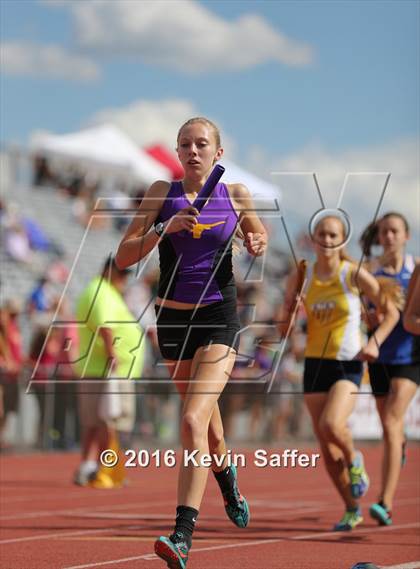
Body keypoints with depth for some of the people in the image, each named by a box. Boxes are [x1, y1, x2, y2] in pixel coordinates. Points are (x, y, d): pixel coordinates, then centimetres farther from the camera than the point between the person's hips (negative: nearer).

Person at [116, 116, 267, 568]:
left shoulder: (235, 194, -1)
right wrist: (165, 228, -21)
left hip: (219, 317, -3)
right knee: (205, 415, 20)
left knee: (193, 421, -20)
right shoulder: (162, 193, -2)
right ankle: (226, 476, 54)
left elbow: (257, 234, 20)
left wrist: (257, 243, -3)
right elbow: (124, 256, -6)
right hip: (172, 318, 3)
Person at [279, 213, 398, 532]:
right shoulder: (301, 278, 3)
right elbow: (284, 330, 8)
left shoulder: (355, 275, -5)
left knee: (332, 425, -27)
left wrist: (374, 343, -12)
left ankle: (354, 460, 7)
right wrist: (288, 316, -14)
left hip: (348, 365, -4)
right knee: (326, 446, 3)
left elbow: (391, 312, 3)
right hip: (315, 364, 4)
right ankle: (353, 511, 20)